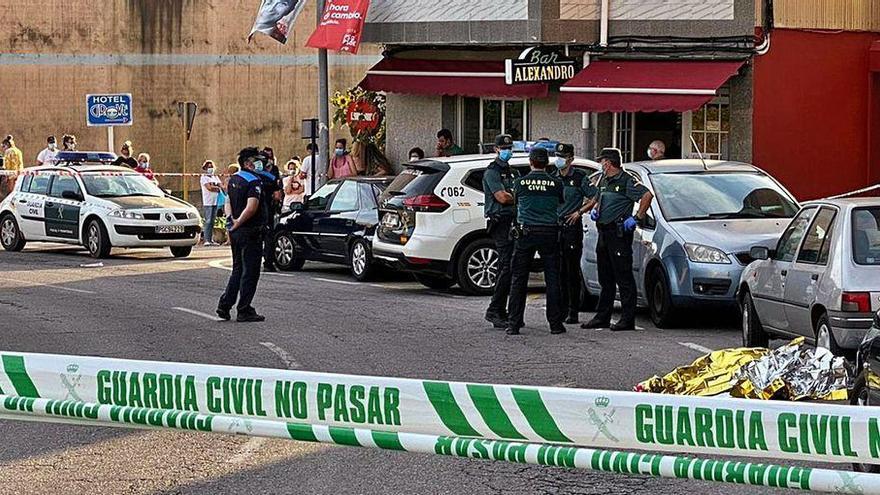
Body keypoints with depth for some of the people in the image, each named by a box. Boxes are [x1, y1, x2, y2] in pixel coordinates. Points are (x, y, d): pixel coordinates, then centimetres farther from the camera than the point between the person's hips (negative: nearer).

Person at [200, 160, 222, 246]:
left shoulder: (215, 177, 20)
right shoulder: (203, 177, 0)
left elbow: (220, 187, 8)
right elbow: (209, 187, -13)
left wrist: (213, 187, -10)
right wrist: (217, 187, -1)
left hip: (215, 202, 6)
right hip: (208, 202, -6)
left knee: (212, 221, 6)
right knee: (208, 221, -11)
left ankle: (211, 240, 7)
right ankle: (206, 240, -14)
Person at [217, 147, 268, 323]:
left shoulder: (233, 180, 12)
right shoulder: (254, 182, -15)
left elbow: (228, 202, 15)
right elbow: (251, 208, -25)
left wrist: (231, 219, 0)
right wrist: (237, 223, -15)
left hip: (236, 231, 8)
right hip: (250, 232, -8)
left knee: (238, 270, 18)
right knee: (250, 272, -1)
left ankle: (224, 305, 15)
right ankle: (244, 311, 0)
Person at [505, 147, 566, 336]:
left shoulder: (520, 182, -1)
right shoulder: (556, 183, -1)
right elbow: (562, 202, 15)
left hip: (526, 233, 0)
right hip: (550, 233, 0)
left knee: (519, 279, 5)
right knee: (552, 279, 5)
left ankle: (514, 324, 1)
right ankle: (555, 323, 4)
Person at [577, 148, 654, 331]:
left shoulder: (626, 181, -10)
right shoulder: (603, 180, 17)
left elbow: (647, 195, -20)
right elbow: (596, 199, 32)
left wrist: (637, 218, -19)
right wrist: (594, 210, 10)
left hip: (619, 233, -9)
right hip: (603, 232, 9)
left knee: (624, 278, -7)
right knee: (605, 278, 14)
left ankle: (628, 319, -7)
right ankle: (602, 317, 20)